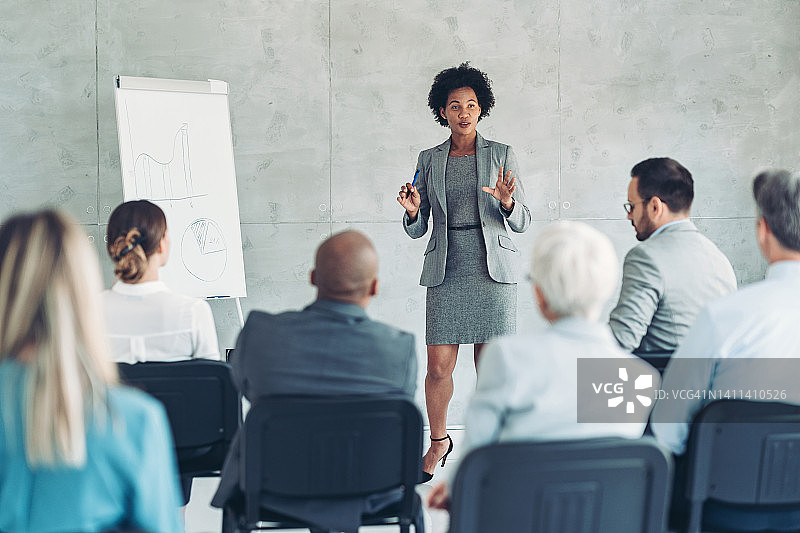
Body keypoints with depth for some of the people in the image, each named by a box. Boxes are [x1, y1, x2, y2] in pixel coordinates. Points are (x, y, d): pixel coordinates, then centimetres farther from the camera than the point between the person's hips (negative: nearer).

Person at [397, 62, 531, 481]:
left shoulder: (502, 156, 5)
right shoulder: (429, 160, 10)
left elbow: (522, 222, 3)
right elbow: (417, 229, 11)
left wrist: (507, 202, -18)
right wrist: (413, 211, -11)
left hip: (493, 271, -1)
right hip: (446, 270, 1)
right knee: (439, 367, -1)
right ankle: (438, 442, 21)